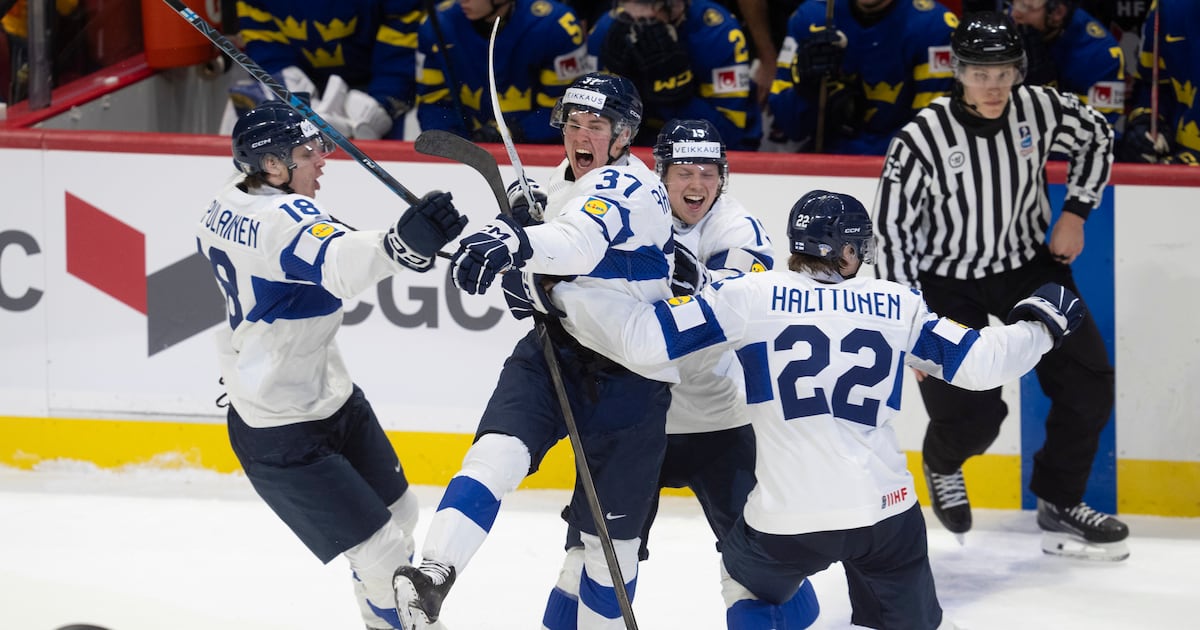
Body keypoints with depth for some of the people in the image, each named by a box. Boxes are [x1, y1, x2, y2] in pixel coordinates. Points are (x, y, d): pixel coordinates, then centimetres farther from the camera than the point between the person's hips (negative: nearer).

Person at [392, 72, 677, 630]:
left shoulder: (629, 187, -14)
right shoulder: (562, 184, 13)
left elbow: (581, 242, -36)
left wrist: (520, 243, -56)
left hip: (628, 376, -5)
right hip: (552, 350, 6)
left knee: (611, 532, 2)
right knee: (497, 452, -22)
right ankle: (433, 575, -35)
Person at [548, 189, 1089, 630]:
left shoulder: (749, 296, 1)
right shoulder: (897, 306, 8)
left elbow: (647, 337, -4)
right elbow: (978, 362, 11)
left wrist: (562, 297, 7)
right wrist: (1040, 326, 30)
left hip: (785, 517, -1)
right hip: (886, 511, 1)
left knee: (750, 583, 29)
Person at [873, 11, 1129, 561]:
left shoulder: (1040, 109, -14)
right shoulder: (923, 138, -24)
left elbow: (1096, 138, 9)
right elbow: (891, 228, -17)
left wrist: (1075, 212, 1)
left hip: (1029, 266, 4)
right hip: (948, 282, -4)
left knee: (1087, 383, -3)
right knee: (971, 416, -11)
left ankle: (1060, 504, 16)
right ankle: (942, 464, 27)